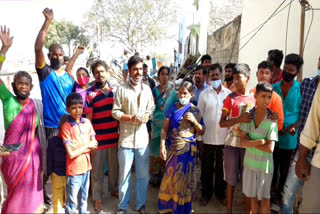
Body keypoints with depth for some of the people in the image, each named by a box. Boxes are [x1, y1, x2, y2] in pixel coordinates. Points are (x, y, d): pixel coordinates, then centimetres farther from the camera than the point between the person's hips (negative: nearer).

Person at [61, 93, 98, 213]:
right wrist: (87, 146, -9)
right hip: (74, 170, -5)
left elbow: (94, 145, 2)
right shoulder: (66, 127, -14)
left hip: (86, 166, 5)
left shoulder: (87, 122, 0)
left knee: (84, 197, 21)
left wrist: (78, 148, -12)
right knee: (72, 202, 7)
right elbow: (71, 154, -18)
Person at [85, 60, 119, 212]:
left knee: (114, 167, 19)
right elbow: (88, 119, -7)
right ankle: (97, 197, 25)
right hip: (98, 139, -3)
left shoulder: (115, 91, 4)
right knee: (97, 170, 9)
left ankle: (114, 189, 41)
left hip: (114, 137, 4)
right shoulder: (91, 95, -7)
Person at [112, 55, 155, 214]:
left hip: (142, 138, 3)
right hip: (126, 138, -3)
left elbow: (152, 108, 10)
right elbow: (115, 112, -4)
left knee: (143, 175, 12)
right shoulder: (121, 89, -3)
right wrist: (130, 118, -17)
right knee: (124, 174, 7)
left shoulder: (147, 89, 8)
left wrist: (147, 116, -11)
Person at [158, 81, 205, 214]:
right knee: (171, 176, 8)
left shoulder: (195, 111, 3)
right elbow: (165, 128, -1)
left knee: (183, 178, 8)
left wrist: (194, 121, -13)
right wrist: (162, 145, -11)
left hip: (187, 150, 0)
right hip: (172, 148, 0)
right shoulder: (172, 108, 2)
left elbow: (201, 132, 4)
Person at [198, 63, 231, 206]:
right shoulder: (204, 94, -2)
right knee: (206, 168, 11)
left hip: (224, 139, 1)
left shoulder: (229, 94, 1)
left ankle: (220, 192, 32)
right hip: (207, 138, 0)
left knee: (221, 168, 13)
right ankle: (206, 194, 28)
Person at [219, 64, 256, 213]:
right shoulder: (230, 98, -5)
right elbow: (222, 123, -8)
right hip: (232, 144, -1)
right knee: (231, 178, 8)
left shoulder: (254, 97, 2)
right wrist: (239, 119, -23)